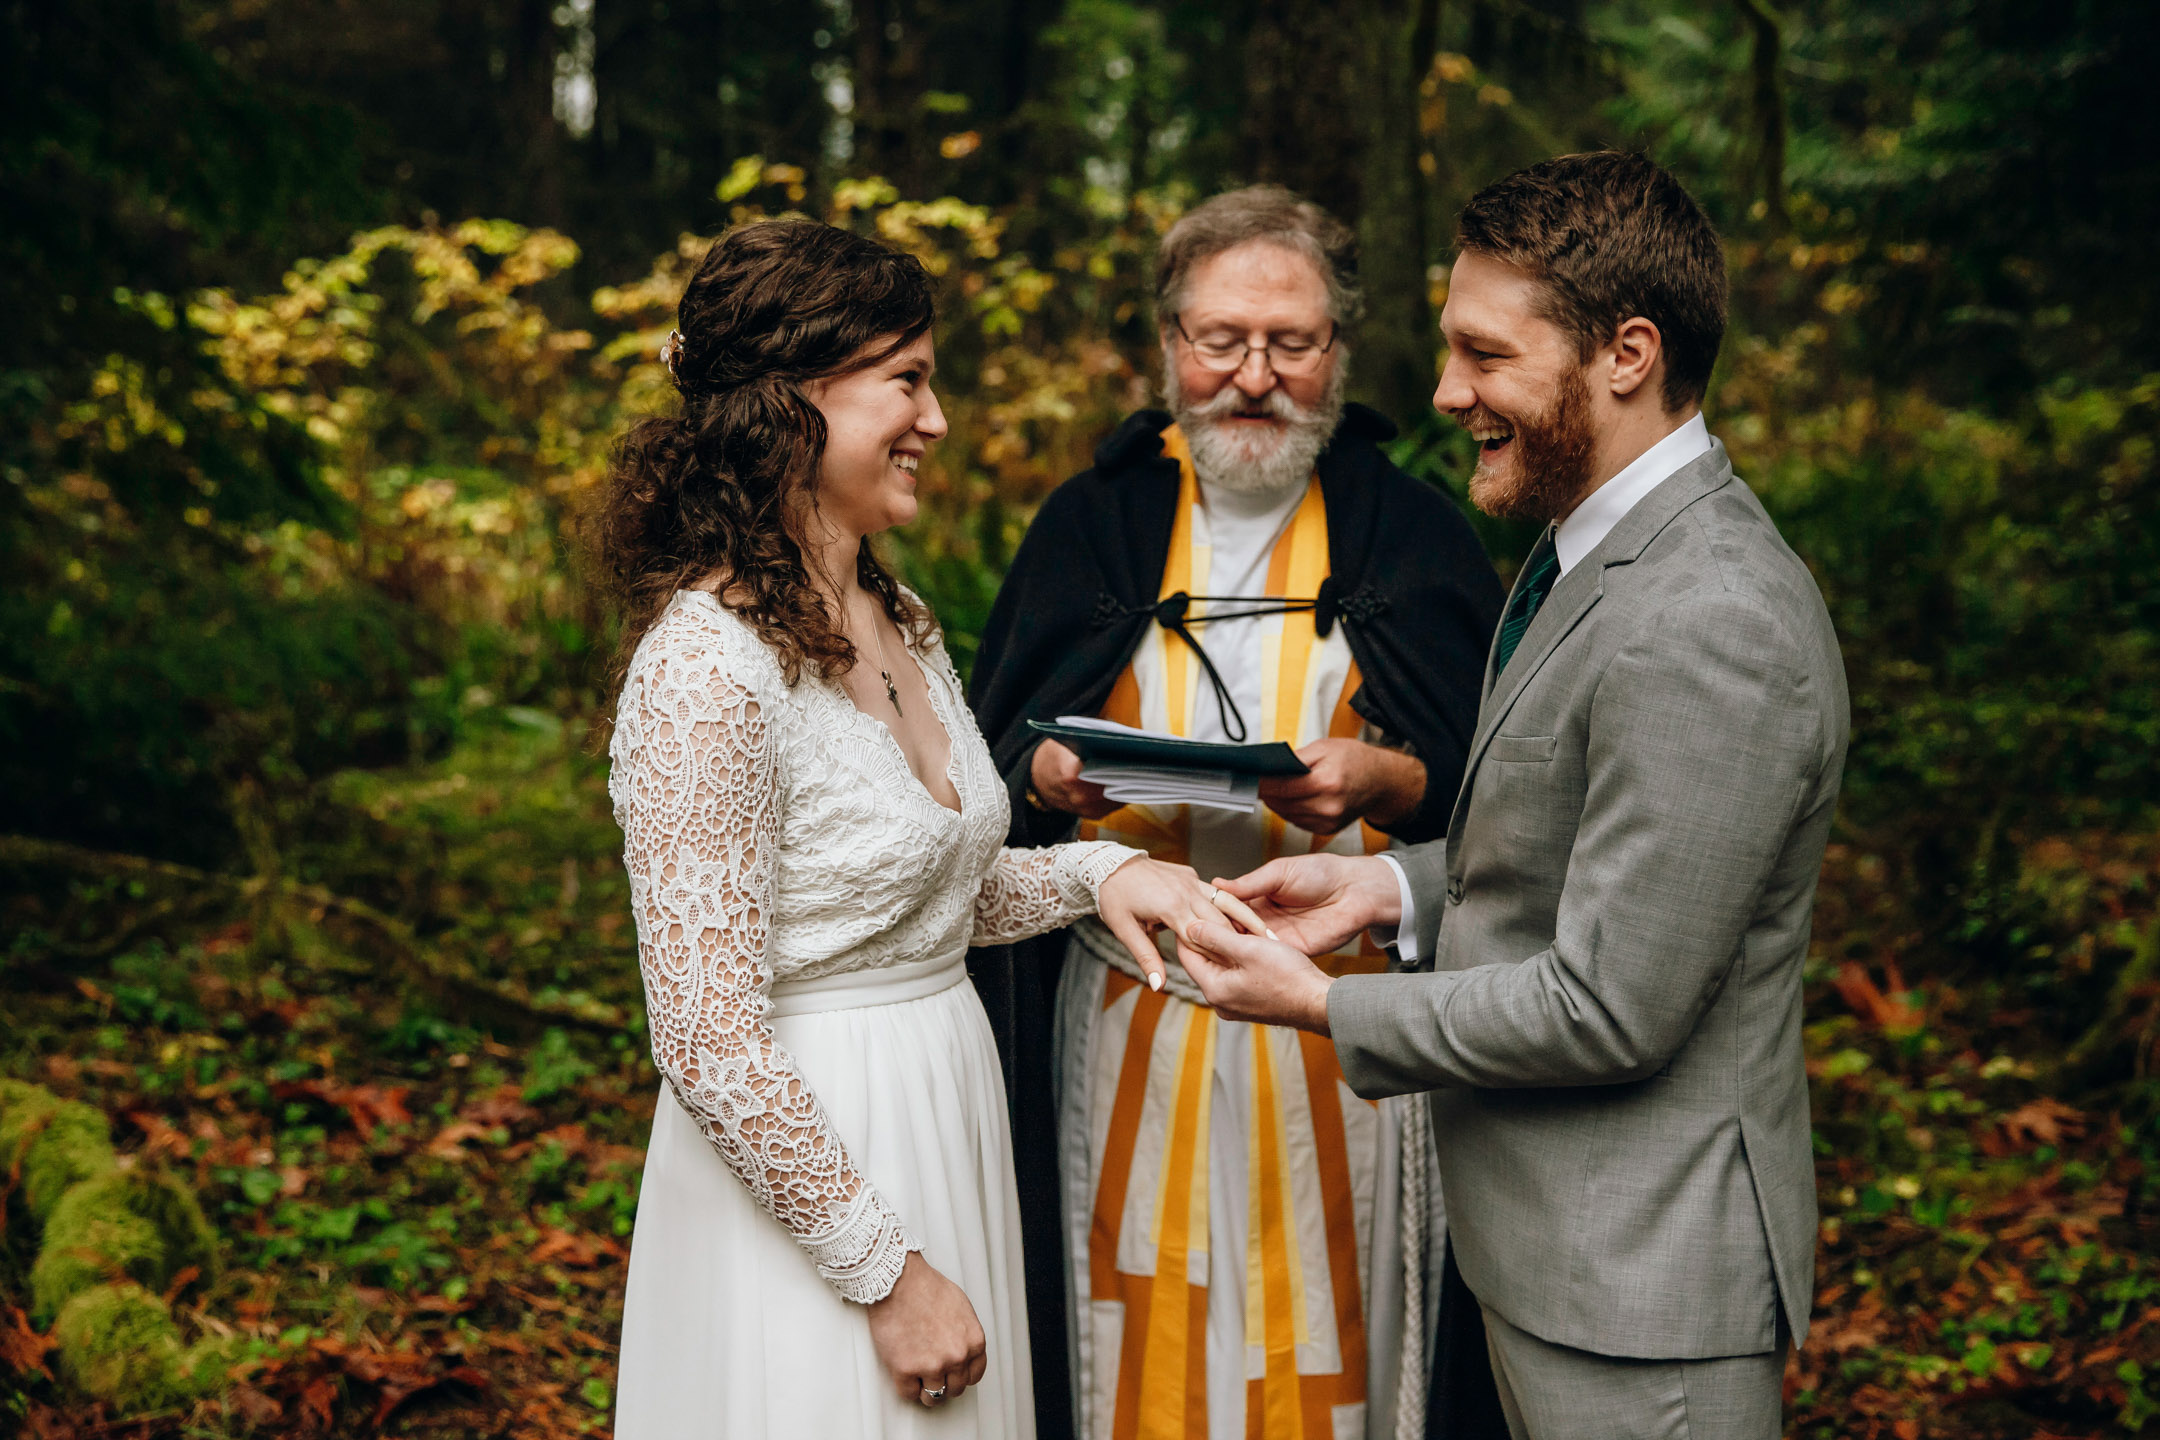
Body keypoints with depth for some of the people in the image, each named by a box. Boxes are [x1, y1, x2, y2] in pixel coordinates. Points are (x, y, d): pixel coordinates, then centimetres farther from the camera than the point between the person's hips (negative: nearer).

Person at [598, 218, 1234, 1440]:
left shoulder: (896, 617, 5)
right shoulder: (707, 667, -22)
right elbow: (711, 1048, -22)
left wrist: (1097, 871, -1)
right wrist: (888, 1274, -17)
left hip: (946, 1127, 8)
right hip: (799, 1168, -8)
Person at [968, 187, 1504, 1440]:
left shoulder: (1417, 537, 4)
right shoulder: (1086, 528, 8)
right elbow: (982, 759, 9)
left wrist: (1386, 781, -19)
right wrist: (1046, 776, -13)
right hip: (1130, 1038, 1)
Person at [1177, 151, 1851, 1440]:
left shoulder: (1710, 631, -27)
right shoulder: (1602, 549, 7)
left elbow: (1612, 1010, -25)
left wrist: (1325, 1007, -15)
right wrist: (1393, 887, 3)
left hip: (1642, 1283, -9)